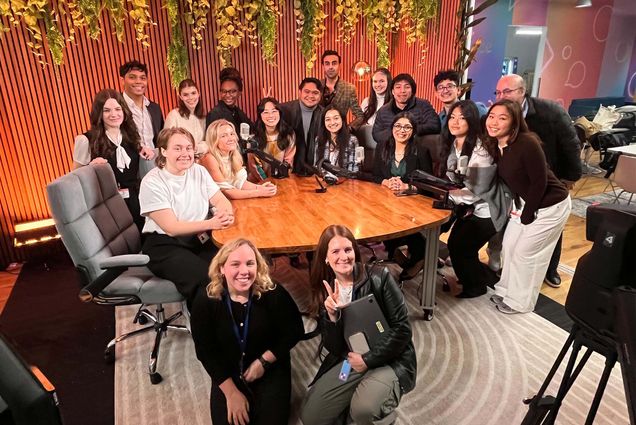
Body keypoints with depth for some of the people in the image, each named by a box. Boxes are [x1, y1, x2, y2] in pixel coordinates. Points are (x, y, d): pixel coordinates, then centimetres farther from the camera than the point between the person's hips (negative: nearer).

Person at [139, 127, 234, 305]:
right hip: (166, 245, -5)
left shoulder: (199, 171, 5)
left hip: (201, 239, 5)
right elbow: (171, 228, -17)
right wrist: (211, 224, -29)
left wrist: (225, 214, -23)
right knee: (207, 279, -29)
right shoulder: (152, 182, -11)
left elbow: (221, 200, 3)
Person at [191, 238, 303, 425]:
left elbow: (293, 332, -9)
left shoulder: (273, 294, -21)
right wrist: (231, 392, -11)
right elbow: (205, 352, -10)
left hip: (270, 368, 0)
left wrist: (263, 362, -14)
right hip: (228, 373, 1)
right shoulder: (205, 301, -18)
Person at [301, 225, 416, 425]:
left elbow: (402, 328, -12)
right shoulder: (324, 291, -1)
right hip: (349, 360, 4)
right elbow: (334, 348, -3)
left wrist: (368, 359, -14)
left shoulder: (378, 277, -13)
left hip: (390, 359, -4)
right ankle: (355, 398, 18)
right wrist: (332, 316, -21)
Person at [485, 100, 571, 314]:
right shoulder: (495, 145, -5)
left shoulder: (527, 144, -28)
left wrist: (526, 215, -15)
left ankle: (520, 302, 21)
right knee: (509, 246, 13)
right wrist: (517, 207, 2)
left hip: (550, 206, -7)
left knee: (525, 252, 1)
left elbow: (540, 182, -23)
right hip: (525, 202, 8)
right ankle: (507, 290, 33)